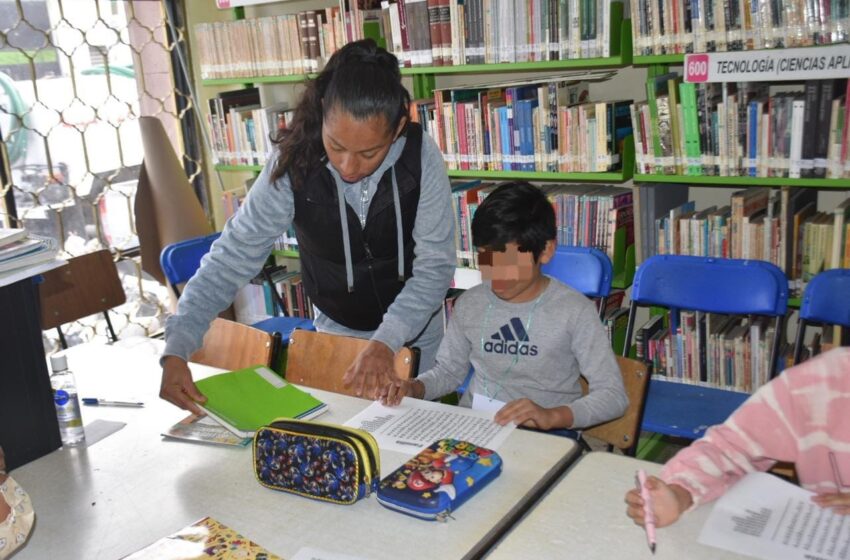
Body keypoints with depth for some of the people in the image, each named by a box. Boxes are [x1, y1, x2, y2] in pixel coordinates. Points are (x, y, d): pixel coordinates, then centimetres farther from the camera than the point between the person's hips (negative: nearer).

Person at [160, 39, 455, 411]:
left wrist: (386, 342, -36)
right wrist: (176, 350, -32)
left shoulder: (422, 158, -24)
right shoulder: (293, 167, -24)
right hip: (336, 330, 0)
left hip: (416, 328, 0)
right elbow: (231, 258, -23)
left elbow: (435, 266, -22)